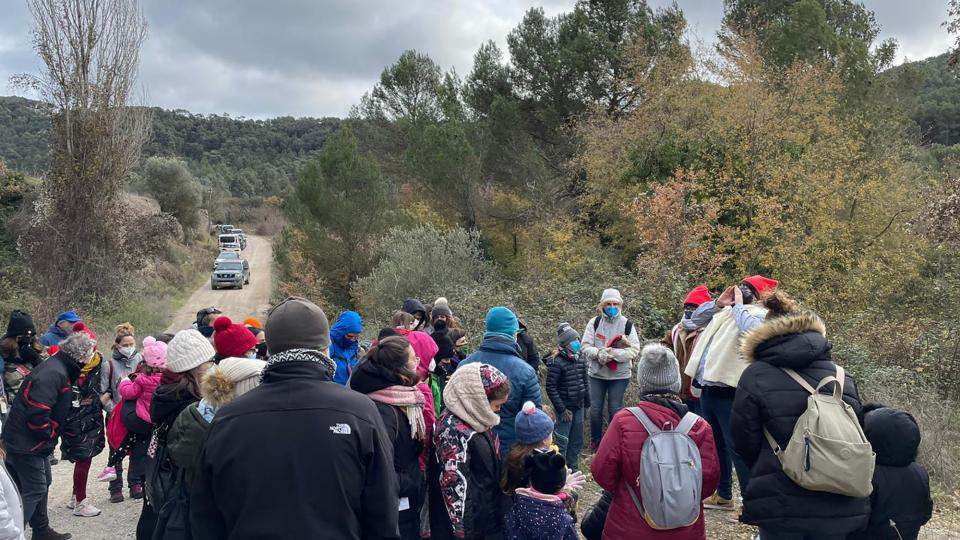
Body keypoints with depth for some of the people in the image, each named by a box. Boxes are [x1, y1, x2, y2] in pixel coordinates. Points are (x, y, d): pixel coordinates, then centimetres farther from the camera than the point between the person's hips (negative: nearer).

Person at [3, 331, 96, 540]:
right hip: (27, 442, -11)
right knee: (34, 489, -6)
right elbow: (37, 413, -30)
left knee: (43, 483, 19)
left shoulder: (60, 369, 8)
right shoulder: (53, 374, -25)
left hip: (37, 440, 11)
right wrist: (49, 434, -15)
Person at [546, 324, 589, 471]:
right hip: (565, 408, -7)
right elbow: (551, 388, -16)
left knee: (577, 440, 16)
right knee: (562, 442, 1)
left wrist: (587, 403, 14)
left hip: (579, 407, 7)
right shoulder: (556, 363, -18)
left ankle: (573, 468, 32)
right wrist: (561, 409, -17)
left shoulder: (580, 361, 3)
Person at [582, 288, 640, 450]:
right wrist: (598, 353, -26)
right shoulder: (594, 323, -3)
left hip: (620, 375, -1)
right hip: (596, 374, 1)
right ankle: (595, 441, 28)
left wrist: (614, 353, -25)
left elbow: (634, 350, -10)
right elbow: (585, 346, -5)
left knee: (615, 409, 5)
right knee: (595, 409, 8)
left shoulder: (627, 324, -6)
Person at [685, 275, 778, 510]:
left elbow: (750, 330, -29)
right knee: (716, 444, 19)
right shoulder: (726, 311, 17)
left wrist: (738, 305, -13)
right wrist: (718, 303, 8)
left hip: (729, 391, -9)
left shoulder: (760, 314, -7)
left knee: (738, 447, -8)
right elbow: (696, 318, 23)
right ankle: (723, 495, 33)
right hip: (708, 388, 9)